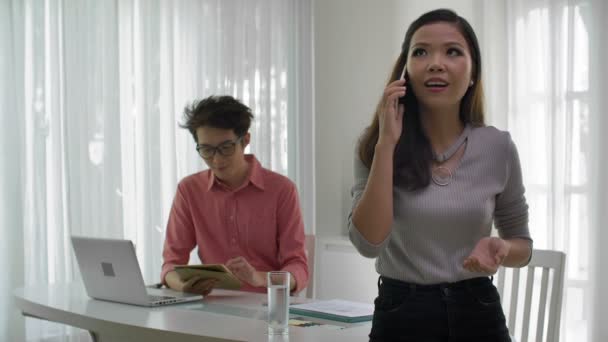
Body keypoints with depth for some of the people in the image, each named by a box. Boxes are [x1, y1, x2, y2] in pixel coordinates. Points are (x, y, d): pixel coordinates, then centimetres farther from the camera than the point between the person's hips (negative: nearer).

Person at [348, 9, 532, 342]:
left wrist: (500, 249, -15)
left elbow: (522, 245, 8)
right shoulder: (375, 145, -6)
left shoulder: (498, 147, -4)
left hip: (476, 313, 1)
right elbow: (368, 243, -19)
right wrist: (387, 143, -21)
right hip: (401, 315, -1)